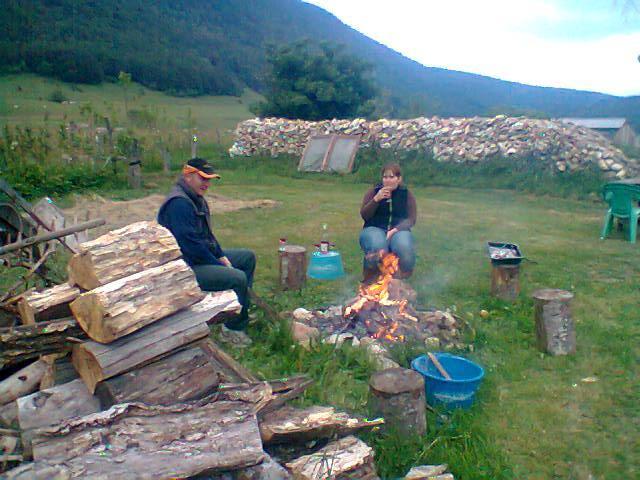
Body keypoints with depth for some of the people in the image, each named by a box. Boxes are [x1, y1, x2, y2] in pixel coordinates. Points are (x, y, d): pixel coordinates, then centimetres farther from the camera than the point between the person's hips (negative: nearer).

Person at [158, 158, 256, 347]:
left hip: (203, 256, 11)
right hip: (185, 267, -11)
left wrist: (222, 256, 6)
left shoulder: (197, 199, 11)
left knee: (248, 257, 13)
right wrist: (220, 265, -17)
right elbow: (191, 244, -26)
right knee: (238, 278, -25)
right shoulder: (178, 203, -23)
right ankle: (232, 329, -8)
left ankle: (242, 309, 21)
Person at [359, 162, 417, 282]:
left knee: (405, 248, -35)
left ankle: (401, 280, -9)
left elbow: (411, 219, 1)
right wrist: (376, 199, -14)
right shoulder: (373, 191, 8)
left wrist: (395, 230, -17)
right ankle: (373, 277, -9)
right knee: (377, 247, -37)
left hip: (398, 230, 1)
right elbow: (364, 215, 1)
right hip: (375, 229, -1)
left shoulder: (407, 194, 8)